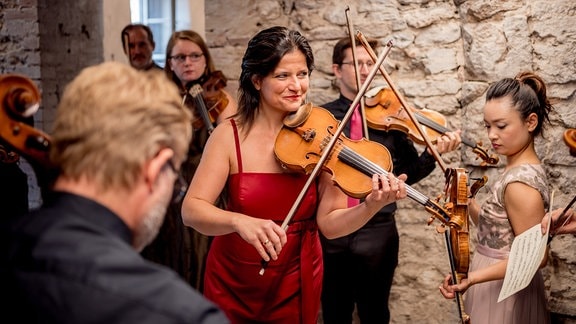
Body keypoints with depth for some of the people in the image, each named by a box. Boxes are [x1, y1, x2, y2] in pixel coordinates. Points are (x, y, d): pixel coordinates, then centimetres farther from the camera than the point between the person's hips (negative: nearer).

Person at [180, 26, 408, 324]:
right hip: (232, 283, 0)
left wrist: (371, 206, -32)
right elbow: (191, 209, -19)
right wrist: (239, 221, -38)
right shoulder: (229, 135, -11)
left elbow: (329, 223, -13)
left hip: (296, 283, 1)